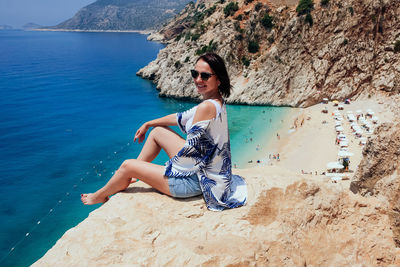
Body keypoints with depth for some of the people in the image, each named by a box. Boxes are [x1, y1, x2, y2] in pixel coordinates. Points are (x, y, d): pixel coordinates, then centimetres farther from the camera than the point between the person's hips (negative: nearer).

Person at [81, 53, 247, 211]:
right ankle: (127, 177, 34)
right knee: (158, 131, 19)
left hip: (198, 180, -9)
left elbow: (191, 150, -24)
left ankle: (99, 196, 34)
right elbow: (183, 118, 16)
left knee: (127, 166, 4)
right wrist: (148, 124, 26)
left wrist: (171, 165, -5)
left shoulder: (207, 107, -28)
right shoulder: (216, 102, 2)